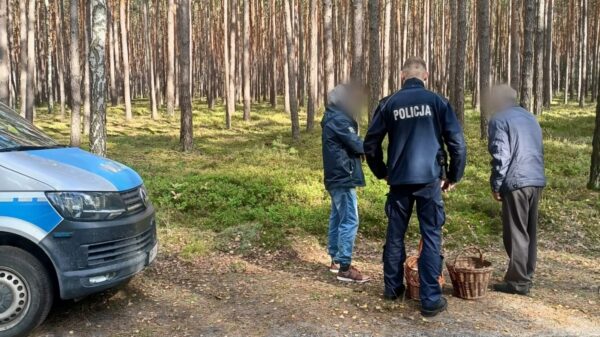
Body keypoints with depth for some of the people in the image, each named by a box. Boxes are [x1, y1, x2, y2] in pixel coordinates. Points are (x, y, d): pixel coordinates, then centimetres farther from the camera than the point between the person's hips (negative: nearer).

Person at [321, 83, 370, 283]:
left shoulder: (332, 118, 15)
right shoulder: (339, 120, -17)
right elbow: (357, 145, -14)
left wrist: (362, 146, -3)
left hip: (336, 176, 11)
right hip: (343, 177, -11)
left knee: (337, 218, 15)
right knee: (350, 221, -8)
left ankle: (336, 260, 23)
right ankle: (344, 268, -6)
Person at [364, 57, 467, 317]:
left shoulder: (389, 103, 4)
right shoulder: (437, 101, 1)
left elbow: (371, 144, 5)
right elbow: (457, 142, -3)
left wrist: (382, 173, 19)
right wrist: (453, 176, 9)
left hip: (399, 180, 2)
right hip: (430, 179, -2)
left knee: (395, 235, 14)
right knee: (431, 238, 2)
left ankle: (393, 288, 27)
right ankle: (431, 299, 3)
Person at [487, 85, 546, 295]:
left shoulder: (499, 120, -4)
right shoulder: (530, 118, 21)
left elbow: (501, 156, -12)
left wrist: (496, 186, -5)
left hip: (516, 183, -8)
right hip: (537, 181, 8)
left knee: (516, 233, -3)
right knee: (529, 232, 13)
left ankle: (518, 282, 2)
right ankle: (526, 277, 20)